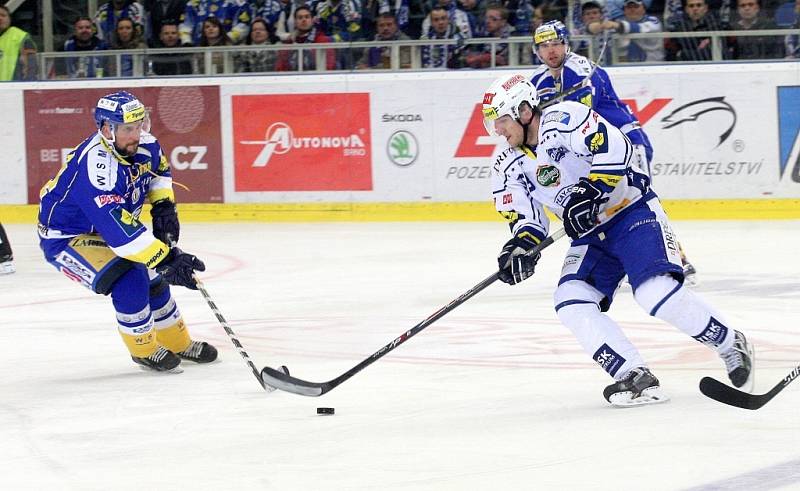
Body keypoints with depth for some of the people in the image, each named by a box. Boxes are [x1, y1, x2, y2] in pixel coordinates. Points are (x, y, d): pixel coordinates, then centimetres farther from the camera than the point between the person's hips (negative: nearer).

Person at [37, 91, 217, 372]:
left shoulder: (144, 145, -11)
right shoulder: (95, 167, -38)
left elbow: (159, 169, 16)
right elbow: (119, 230, -45)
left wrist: (163, 206, 0)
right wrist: (166, 259, -46)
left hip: (102, 231, 9)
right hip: (64, 239, -9)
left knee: (154, 279, 11)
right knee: (130, 279, -24)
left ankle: (179, 344, 32)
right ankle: (144, 350, -4)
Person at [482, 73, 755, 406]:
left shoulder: (564, 119, -19)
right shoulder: (507, 164, 4)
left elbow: (615, 149, -30)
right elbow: (525, 215, 5)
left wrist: (590, 191, -34)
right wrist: (523, 243, -16)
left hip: (633, 213, -8)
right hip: (590, 236, 8)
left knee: (657, 293, -25)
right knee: (570, 302, -16)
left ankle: (730, 344, -2)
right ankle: (636, 379, -17)